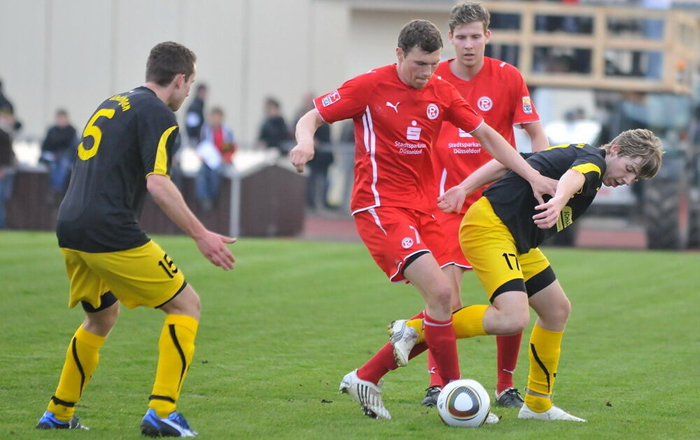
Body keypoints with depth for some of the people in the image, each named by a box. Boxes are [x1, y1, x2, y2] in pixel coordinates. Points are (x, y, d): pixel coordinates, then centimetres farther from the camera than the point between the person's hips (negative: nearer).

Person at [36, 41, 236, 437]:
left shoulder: (111, 105, 21)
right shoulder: (158, 115, -5)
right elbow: (157, 183, -16)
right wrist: (201, 235, -14)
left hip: (71, 228, 9)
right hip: (111, 233, -9)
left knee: (102, 317, 28)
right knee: (186, 304, 2)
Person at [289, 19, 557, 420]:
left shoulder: (441, 92, 7)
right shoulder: (370, 86, -7)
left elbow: (487, 136, 10)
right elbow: (311, 118, -3)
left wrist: (533, 176, 2)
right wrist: (305, 141, -26)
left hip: (423, 207, 7)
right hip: (380, 206, -7)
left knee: (442, 309, 1)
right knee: (440, 293, -20)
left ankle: (366, 379, 13)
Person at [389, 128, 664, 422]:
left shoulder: (576, 153, 19)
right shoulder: (593, 160, -10)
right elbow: (574, 176, -36)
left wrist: (465, 188, 9)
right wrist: (559, 202, -57)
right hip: (489, 227, -11)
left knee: (557, 310, 14)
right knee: (513, 318, -25)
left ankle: (537, 405, 23)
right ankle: (416, 330, -12)